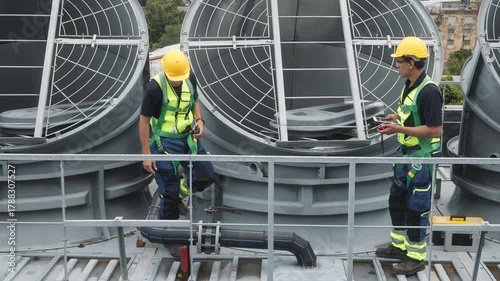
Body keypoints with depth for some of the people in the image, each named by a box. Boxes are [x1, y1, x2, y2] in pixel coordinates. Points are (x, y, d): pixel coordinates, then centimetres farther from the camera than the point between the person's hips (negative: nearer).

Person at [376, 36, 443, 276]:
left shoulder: (428, 91, -22)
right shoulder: (410, 85, 6)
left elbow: (435, 130, -24)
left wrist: (399, 129, -24)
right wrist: (396, 116, 5)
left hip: (422, 157, -10)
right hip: (406, 153, 10)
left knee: (416, 208, 2)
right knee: (396, 201, 19)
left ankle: (416, 257, 17)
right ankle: (400, 245, 35)